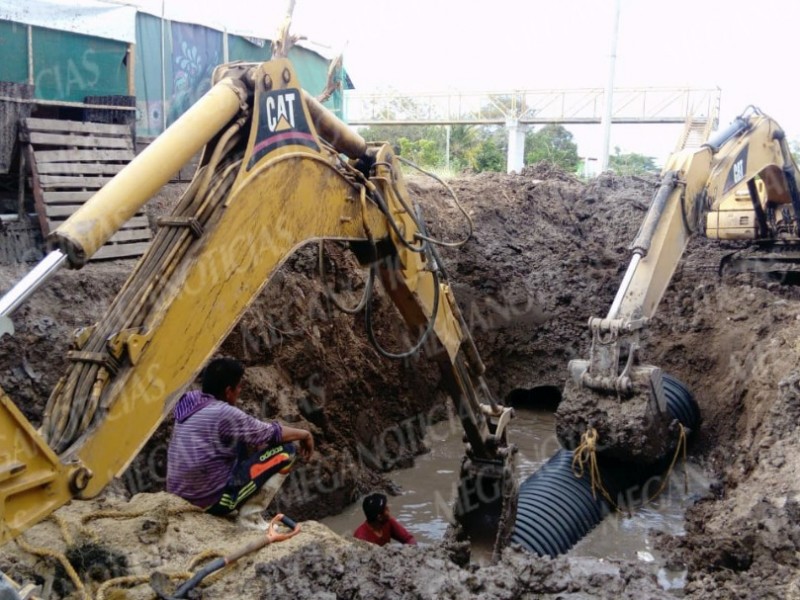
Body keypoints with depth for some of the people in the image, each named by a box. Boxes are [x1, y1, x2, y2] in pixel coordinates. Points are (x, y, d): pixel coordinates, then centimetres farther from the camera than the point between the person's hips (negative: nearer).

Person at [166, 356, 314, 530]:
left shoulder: (190, 404, 7)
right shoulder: (224, 413, -18)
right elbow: (271, 433, -10)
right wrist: (303, 434, 6)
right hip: (212, 500, -9)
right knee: (285, 452, -8)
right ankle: (250, 517, -4)